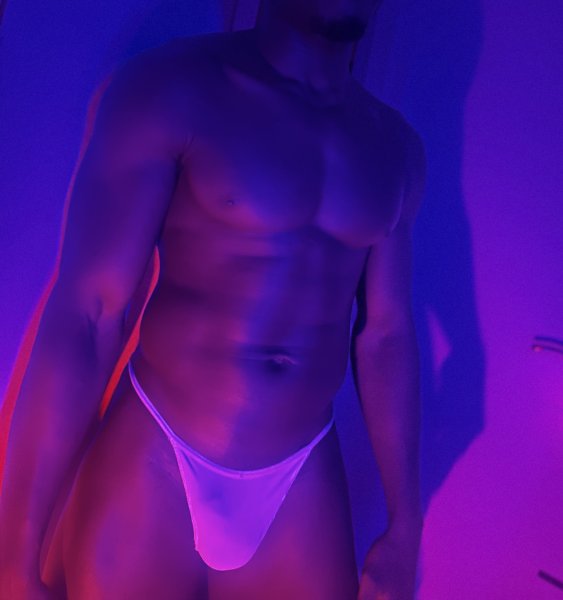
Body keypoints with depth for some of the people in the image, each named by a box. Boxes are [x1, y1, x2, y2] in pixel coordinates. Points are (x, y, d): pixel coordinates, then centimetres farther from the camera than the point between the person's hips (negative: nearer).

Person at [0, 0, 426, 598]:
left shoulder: (394, 146, 5)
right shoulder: (168, 87, -10)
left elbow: (384, 337, 6)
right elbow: (81, 318, -14)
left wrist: (404, 527, 7)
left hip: (303, 486, 4)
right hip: (150, 476, -3)